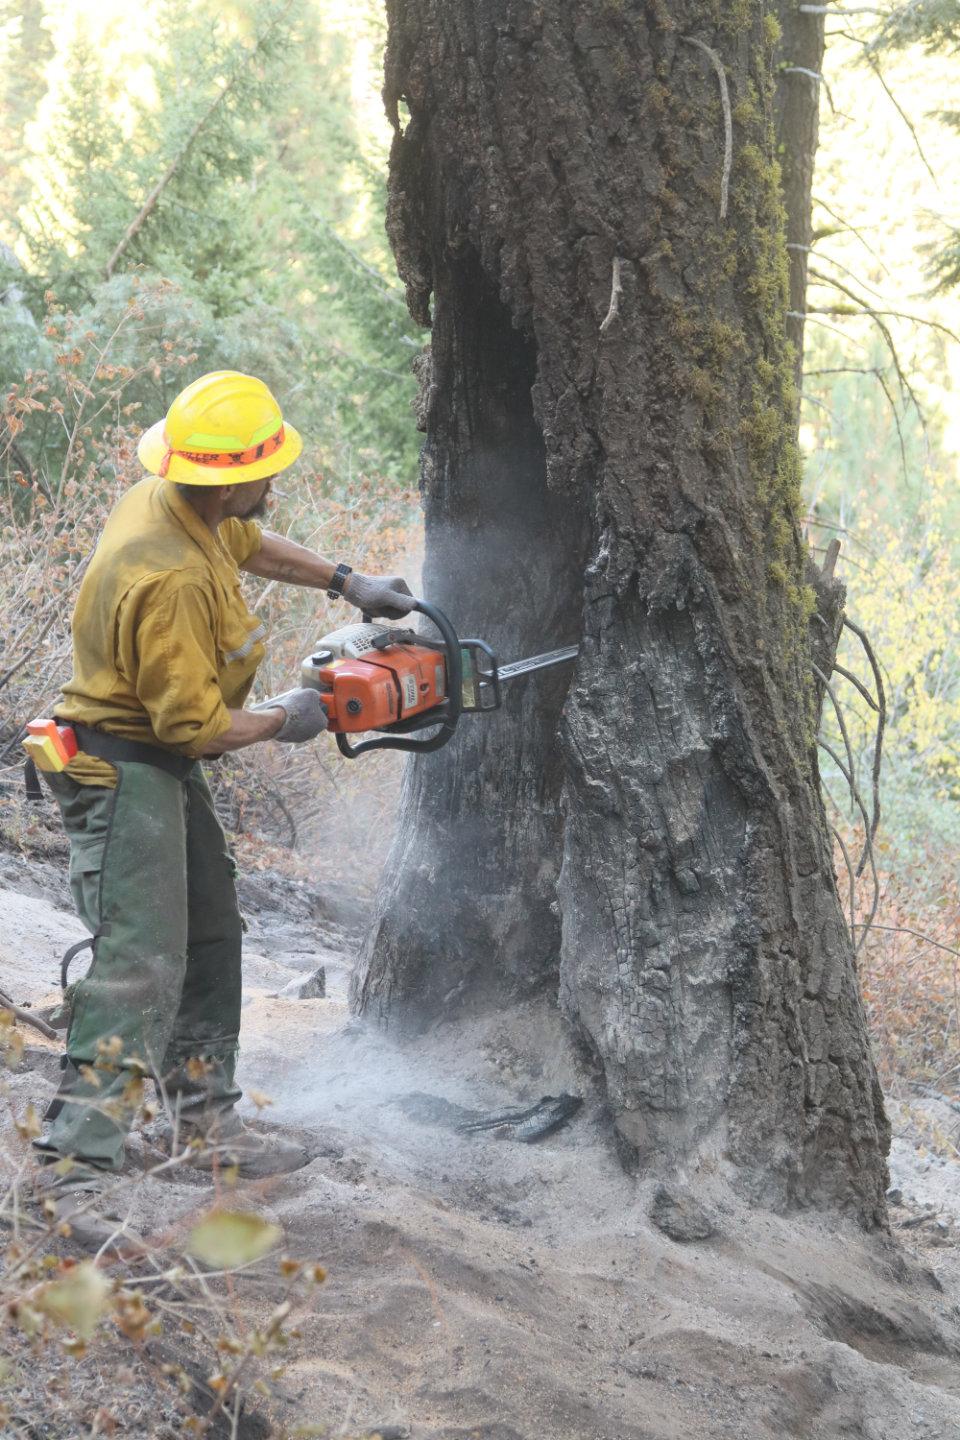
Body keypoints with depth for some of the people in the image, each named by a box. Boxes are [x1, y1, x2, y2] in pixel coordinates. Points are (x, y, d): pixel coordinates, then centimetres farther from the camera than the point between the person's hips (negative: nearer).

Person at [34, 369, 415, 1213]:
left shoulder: (173, 504, 0)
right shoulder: (170, 579, -30)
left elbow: (248, 544, 25)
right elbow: (196, 723, -26)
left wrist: (344, 583, 22)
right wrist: (283, 722, -9)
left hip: (165, 765, 11)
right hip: (123, 771, -11)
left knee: (209, 939, 16)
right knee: (142, 957, -16)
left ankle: (207, 1118, 26)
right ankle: (81, 1158, -18)